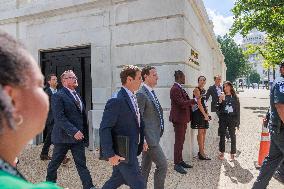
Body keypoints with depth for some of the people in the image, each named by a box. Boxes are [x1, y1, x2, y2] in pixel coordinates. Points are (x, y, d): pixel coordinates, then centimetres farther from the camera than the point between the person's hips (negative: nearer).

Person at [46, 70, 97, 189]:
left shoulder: (77, 95, 13)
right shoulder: (58, 96, -11)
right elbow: (59, 117, -19)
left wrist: (84, 133, 9)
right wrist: (73, 131, -24)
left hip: (79, 136, 6)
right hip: (64, 136, -5)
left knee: (81, 164, 5)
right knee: (55, 162, 15)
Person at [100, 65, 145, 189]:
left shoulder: (132, 98, 9)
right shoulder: (116, 101, -22)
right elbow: (104, 129, -22)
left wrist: (141, 141, 12)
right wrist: (110, 154, -22)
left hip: (130, 150, 9)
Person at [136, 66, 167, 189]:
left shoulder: (152, 93, 13)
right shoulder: (141, 94, -16)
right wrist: (142, 139, -20)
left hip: (153, 137, 9)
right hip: (149, 138, -9)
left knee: (146, 167, 18)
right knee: (162, 165, -3)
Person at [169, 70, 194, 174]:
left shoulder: (180, 88, 14)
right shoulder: (175, 89, -17)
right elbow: (182, 103, -23)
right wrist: (194, 100, -16)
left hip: (182, 119, 10)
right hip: (179, 118, -10)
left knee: (181, 141, 16)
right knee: (179, 142, -3)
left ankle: (180, 161, 28)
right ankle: (177, 164, 6)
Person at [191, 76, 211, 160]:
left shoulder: (204, 90, 16)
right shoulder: (197, 90, -10)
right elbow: (199, 103, -16)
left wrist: (207, 113, 11)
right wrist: (205, 114, -16)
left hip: (204, 112, 9)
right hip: (198, 113, -9)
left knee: (204, 132, 10)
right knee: (200, 132, -6)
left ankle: (201, 151, 19)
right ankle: (201, 153, 1)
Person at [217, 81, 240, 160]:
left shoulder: (235, 97, 4)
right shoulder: (222, 96, 4)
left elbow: (237, 110, 4)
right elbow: (219, 109, 2)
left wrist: (237, 123, 1)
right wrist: (220, 101, -15)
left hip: (232, 119, 0)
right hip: (223, 119, 1)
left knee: (232, 136, 3)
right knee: (222, 136, 5)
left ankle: (232, 153, 16)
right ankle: (222, 152, 18)